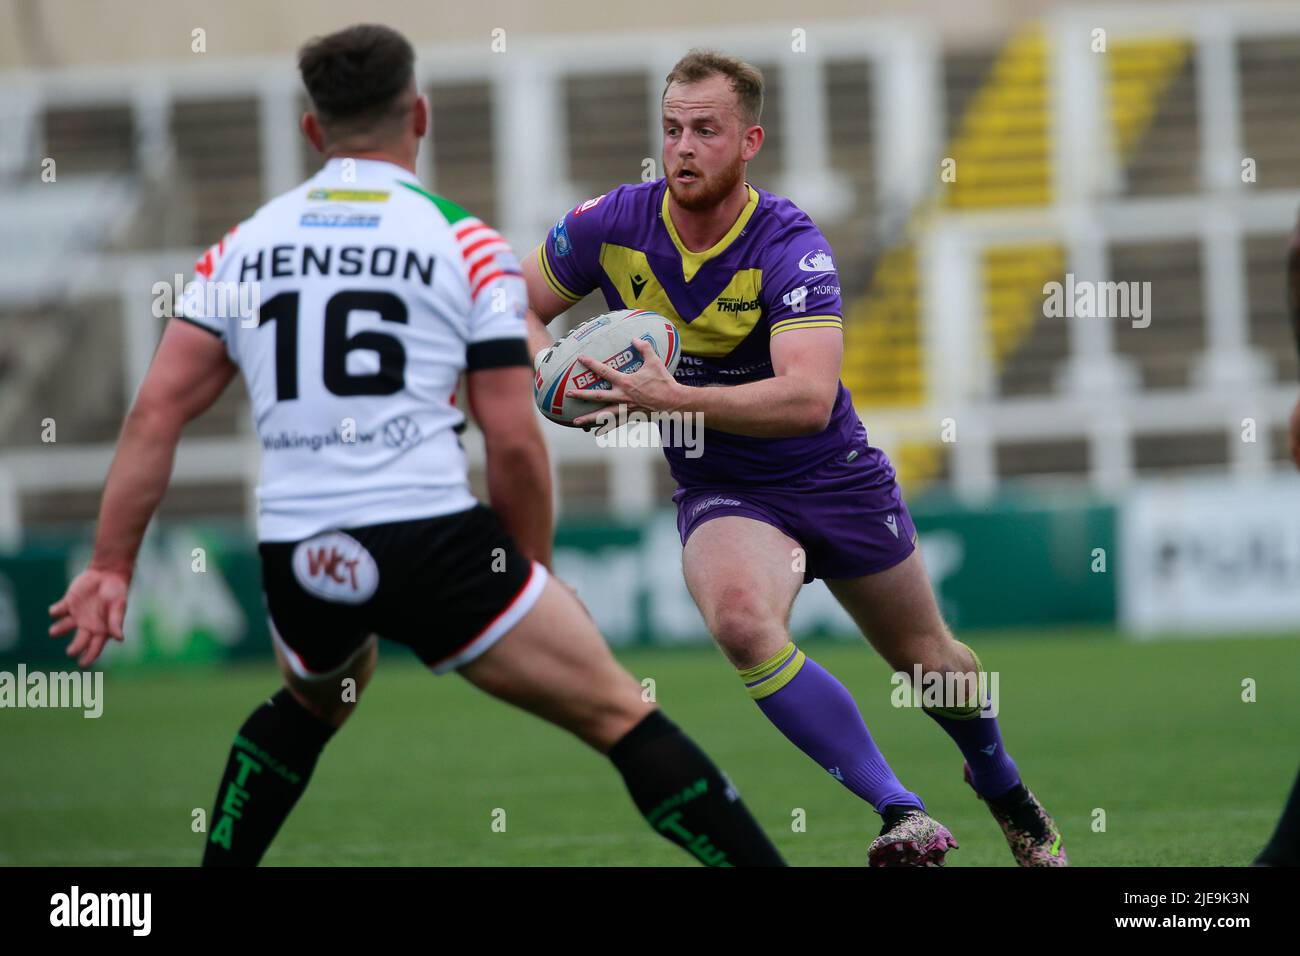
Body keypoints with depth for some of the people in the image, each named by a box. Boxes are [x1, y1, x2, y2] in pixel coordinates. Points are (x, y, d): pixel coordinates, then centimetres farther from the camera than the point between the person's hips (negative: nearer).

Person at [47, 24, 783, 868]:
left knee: (311, 705, 36)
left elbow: (157, 412, 6)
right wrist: (532, 574, 12)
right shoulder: (467, 245, 2)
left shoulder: (244, 247, 12)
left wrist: (110, 567, 8)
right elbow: (514, 442, -1)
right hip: (432, 541, -4)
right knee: (619, 713, 2)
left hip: (297, 561, 4)